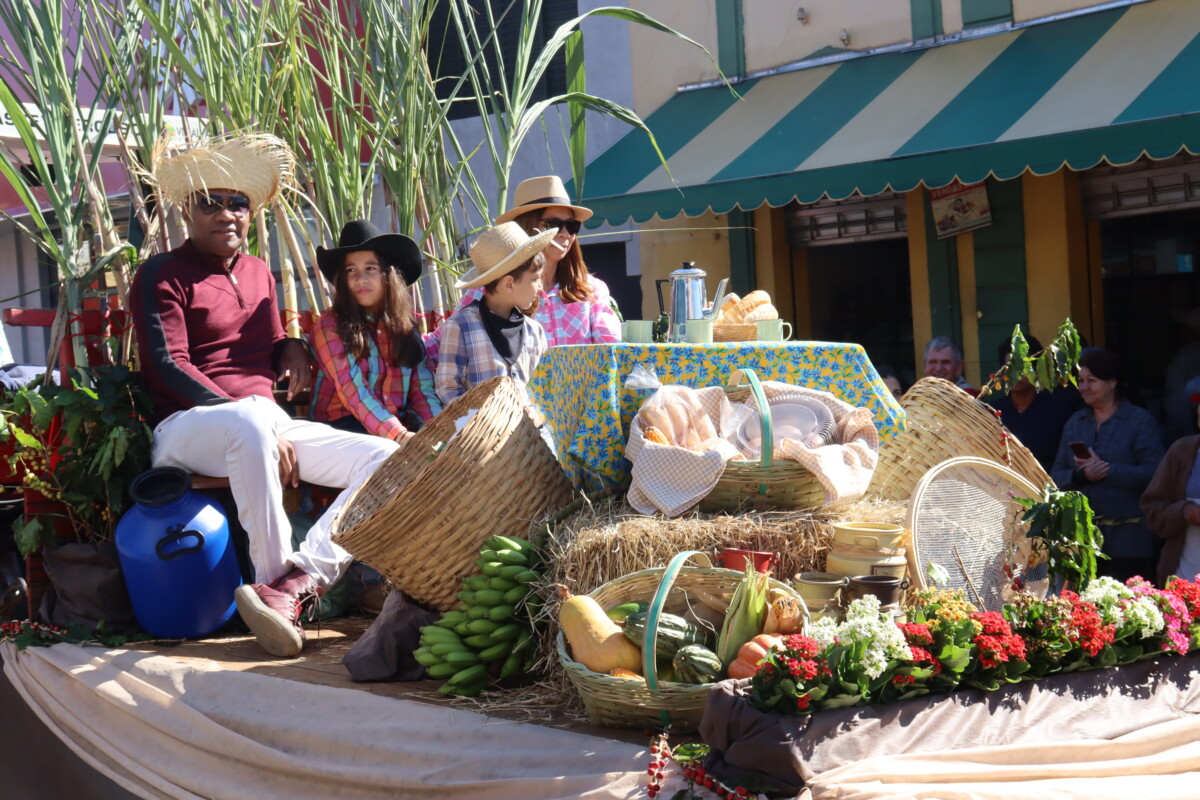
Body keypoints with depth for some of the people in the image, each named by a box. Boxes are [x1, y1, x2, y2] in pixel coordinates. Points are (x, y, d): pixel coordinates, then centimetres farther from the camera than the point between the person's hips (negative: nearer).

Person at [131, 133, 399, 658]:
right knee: (249, 422, -43)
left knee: (382, 458, -16)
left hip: (268, 426, 7)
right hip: (187, 426, -7)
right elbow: (167, 368, -10)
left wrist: (290, 346, 5)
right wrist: (252, 419, -19)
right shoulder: (163, 276, 1)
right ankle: (276, 574, -29)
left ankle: (290, 587, -33)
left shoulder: (259, 273, 22)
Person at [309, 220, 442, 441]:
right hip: (341, 425, -4)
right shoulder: (329, 326, -3)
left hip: (399, 422, 5)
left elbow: (422, 389, 4)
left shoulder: (406, 324, 12)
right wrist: (399, 435, -27)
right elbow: (352, 391, -14)